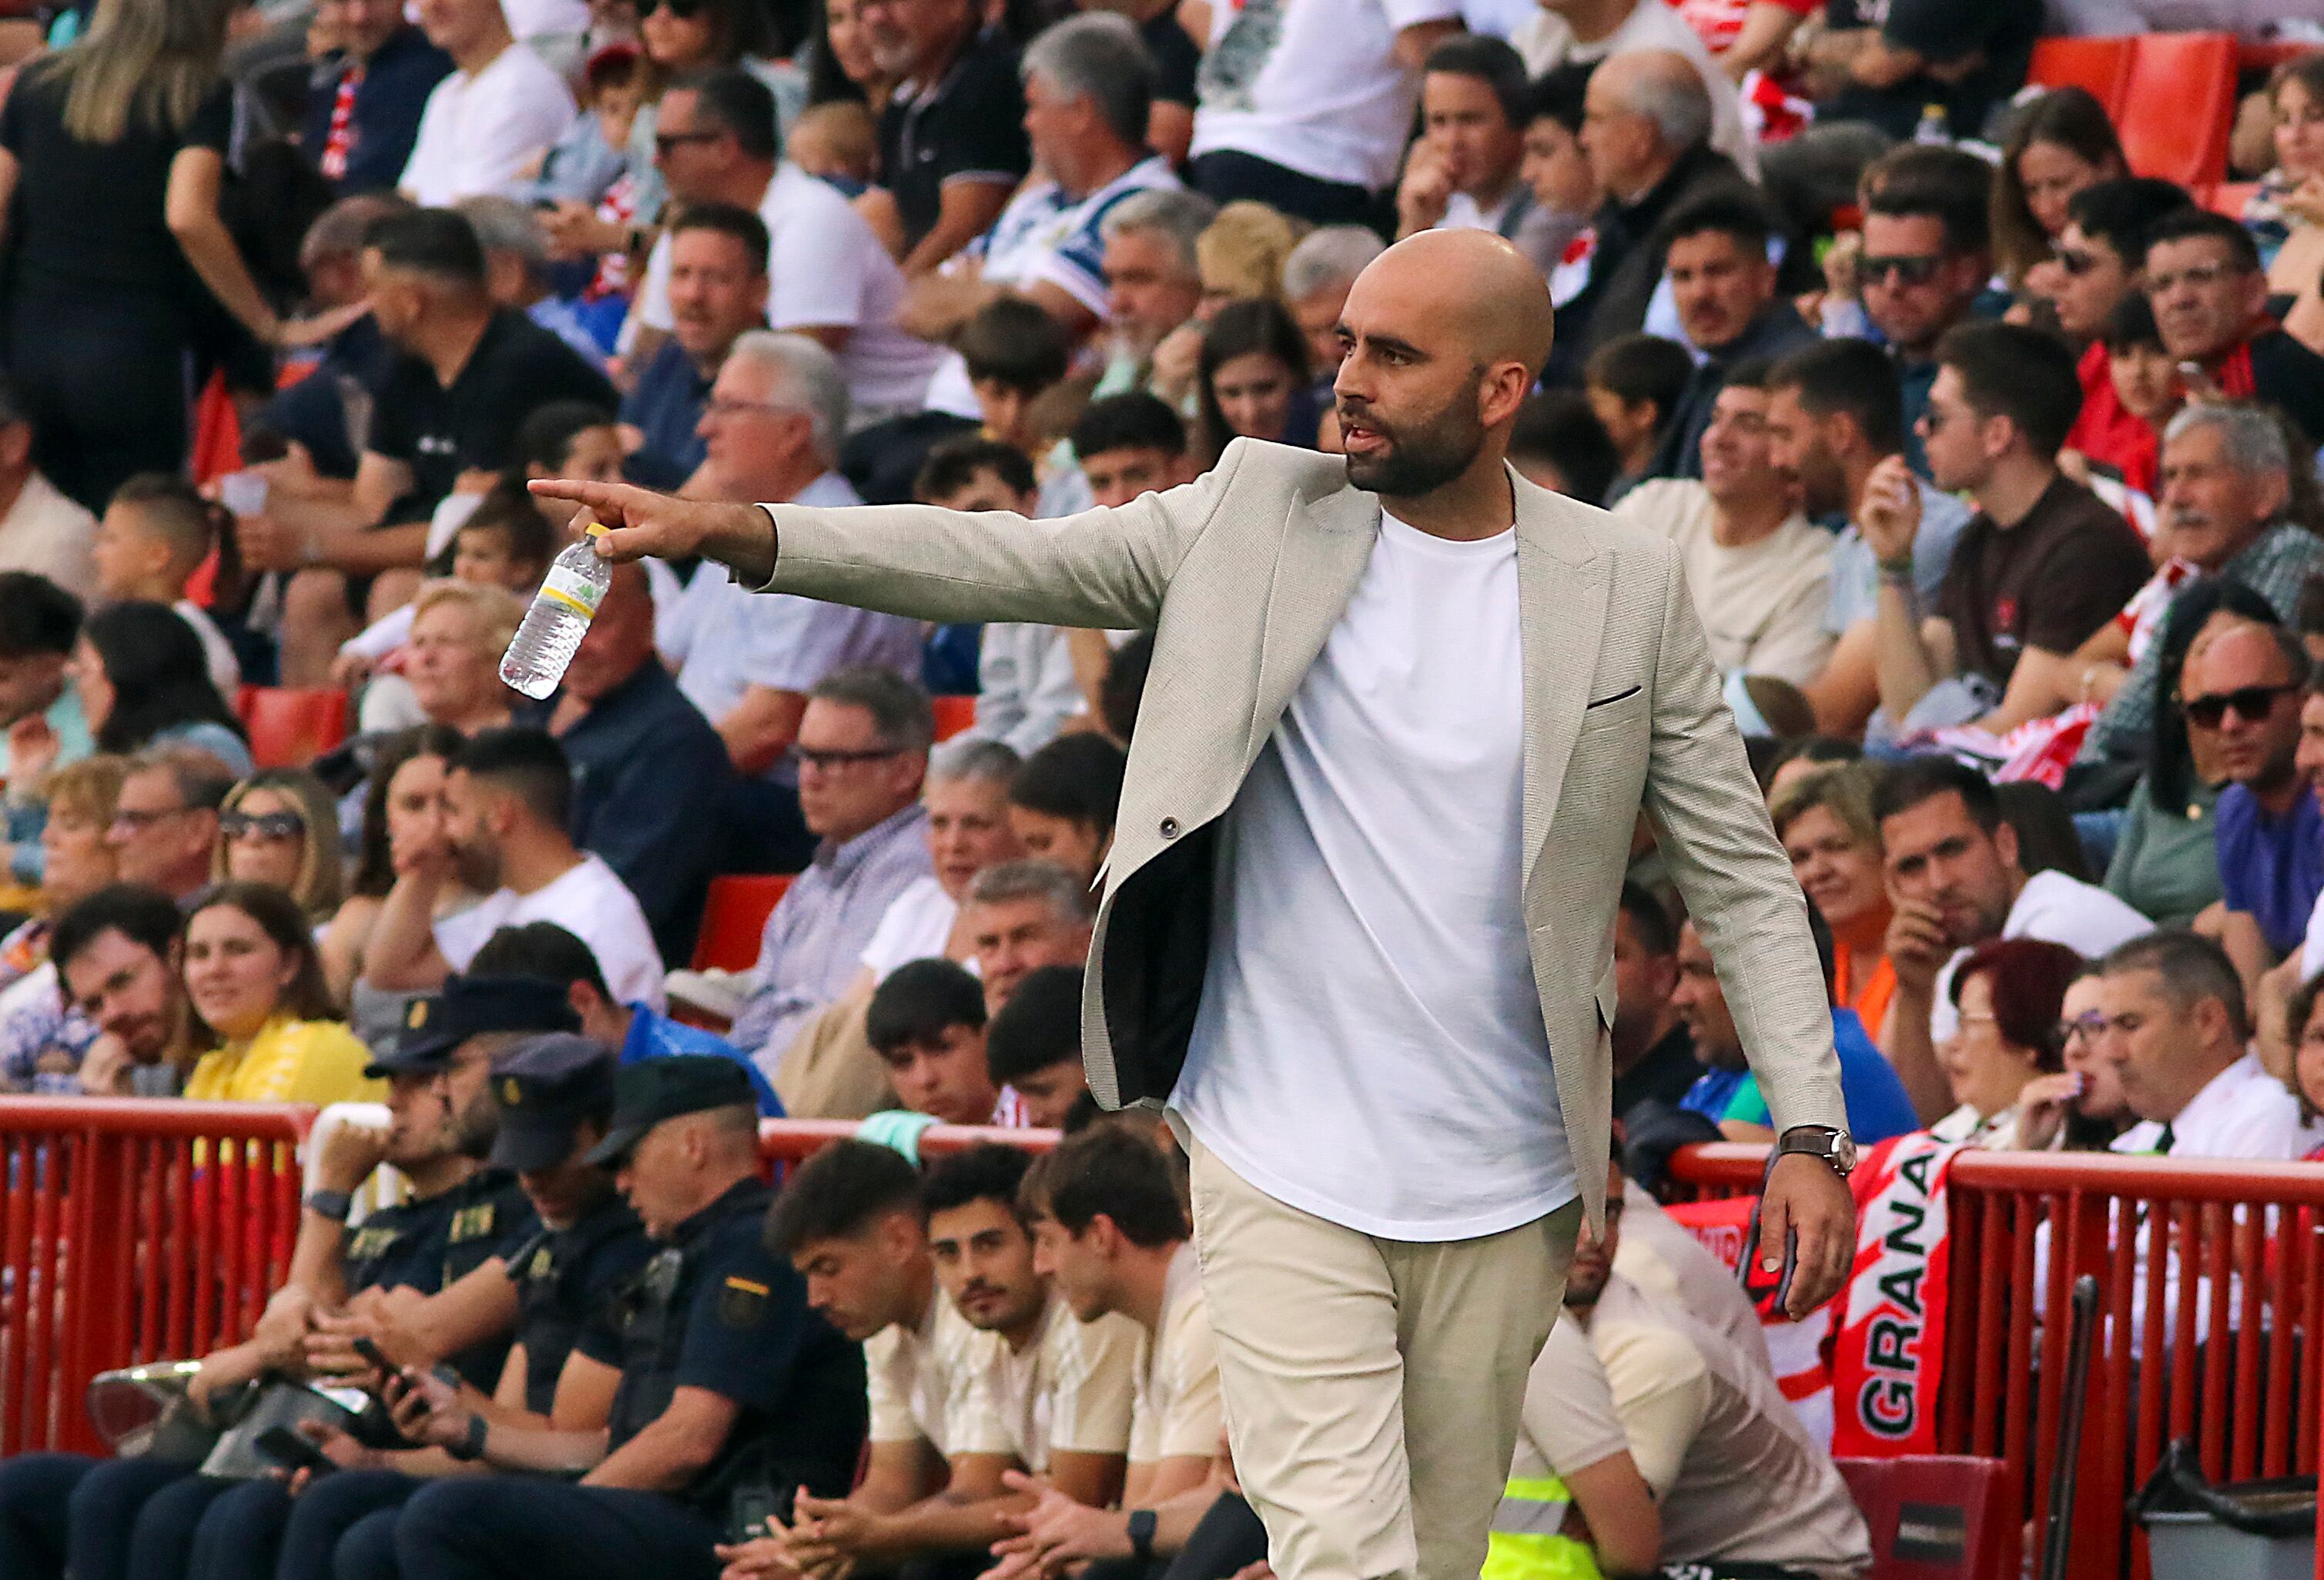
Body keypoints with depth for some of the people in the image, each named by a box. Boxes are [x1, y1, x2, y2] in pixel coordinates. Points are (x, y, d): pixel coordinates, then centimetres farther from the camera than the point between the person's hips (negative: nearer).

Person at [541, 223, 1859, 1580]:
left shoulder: (1627, 590, 0)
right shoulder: (1263, 515, 1)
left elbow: (1742, 873, 3)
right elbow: (1015, 563, -6)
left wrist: (1811, 1129, -6)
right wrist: (740, 534, -19)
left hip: (1502, 1205, 1)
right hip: (1286, 1180, -1)